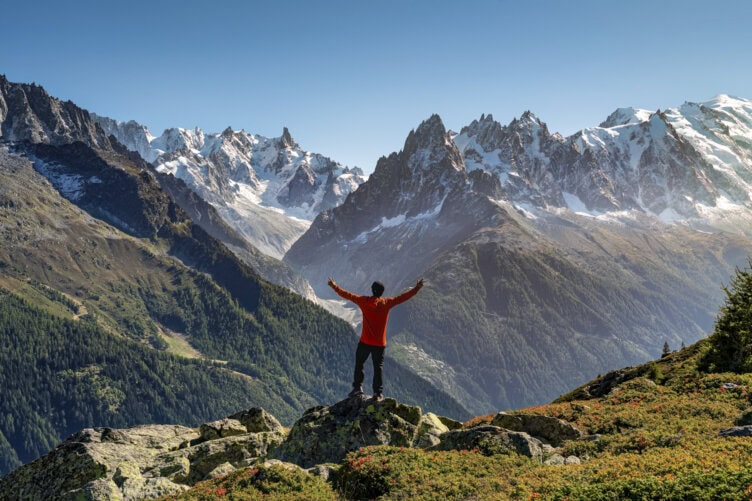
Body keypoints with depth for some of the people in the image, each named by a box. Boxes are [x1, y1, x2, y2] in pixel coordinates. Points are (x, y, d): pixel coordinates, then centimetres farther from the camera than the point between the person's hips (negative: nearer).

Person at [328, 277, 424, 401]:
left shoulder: (364, 301, -5)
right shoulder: (387, 303, -7)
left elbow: (348, 295, 1)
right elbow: (403, 297, -4)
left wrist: (335, 287, 13)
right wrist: (416, 288, 5)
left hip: (365, 342, 1)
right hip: (380, 343, 0)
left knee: (359, 364, 15)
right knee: (378, 367, 5)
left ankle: (357, 388, 13)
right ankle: (378, 393, 3)